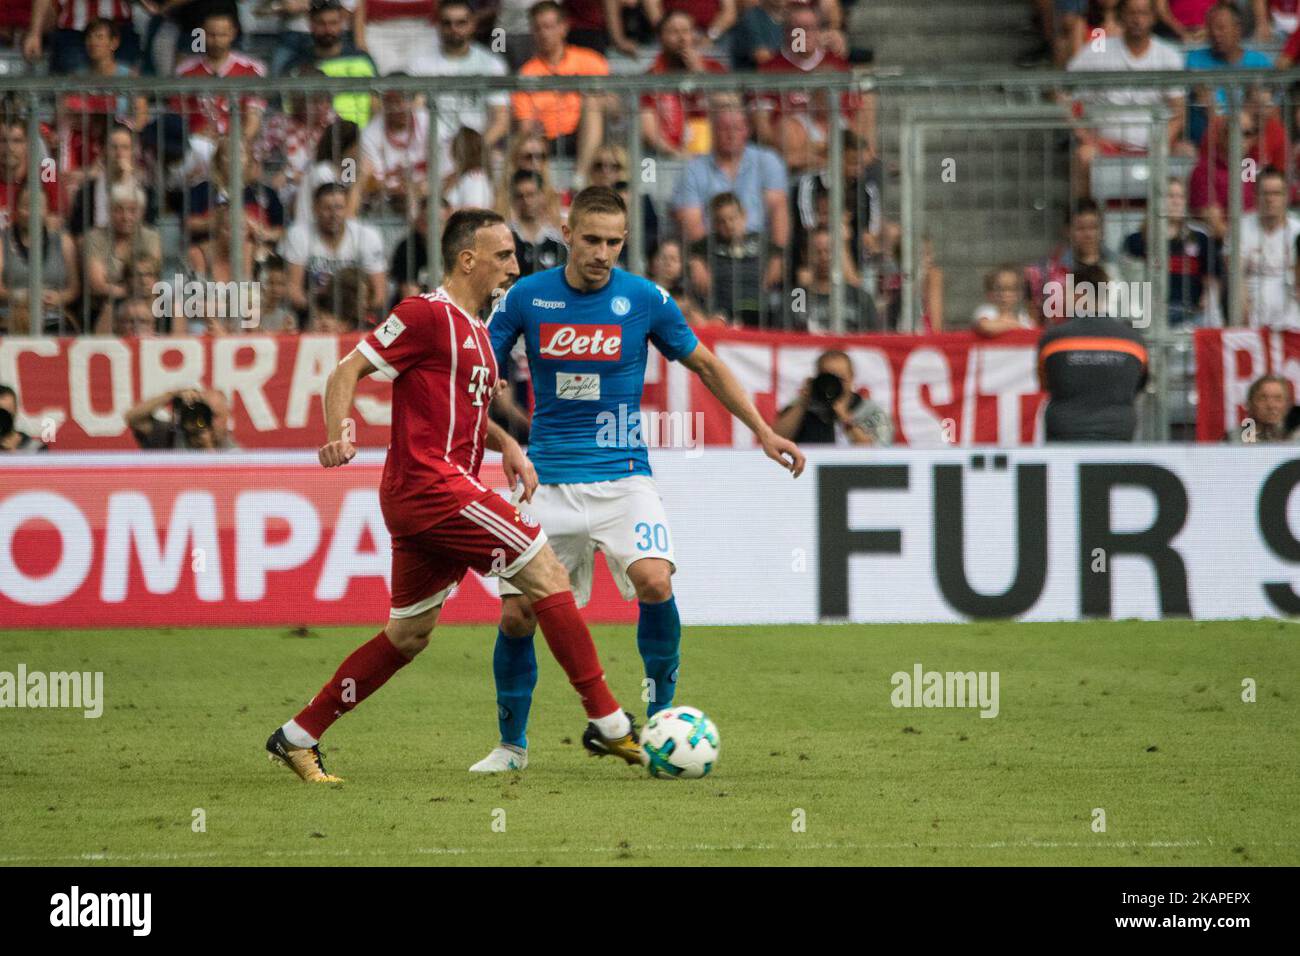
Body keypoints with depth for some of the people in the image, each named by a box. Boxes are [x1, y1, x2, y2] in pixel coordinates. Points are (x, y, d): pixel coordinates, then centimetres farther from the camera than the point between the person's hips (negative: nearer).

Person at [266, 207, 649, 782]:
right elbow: (347, 372, -11)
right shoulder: (427, 315, -9)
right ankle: (607, 723, -8)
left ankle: (297, 738, 19)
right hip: (430, 483, -10)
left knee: (408, 636, 14)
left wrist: (506, 445, 12)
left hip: (427, 495, 10)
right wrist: (340, 433, -28)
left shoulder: (474, 330, 19)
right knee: (546, 573, -11)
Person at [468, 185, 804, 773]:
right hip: (548, 479, 1)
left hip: (621, 473, -1)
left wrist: (763, 431, 10)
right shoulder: (526, 297, -2)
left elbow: (704, 364, 11)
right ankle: (511, 745, 18)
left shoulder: (645, 300, -3)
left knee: (654, 581, -26)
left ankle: (661, 717, -6)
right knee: (517, 614, -4)